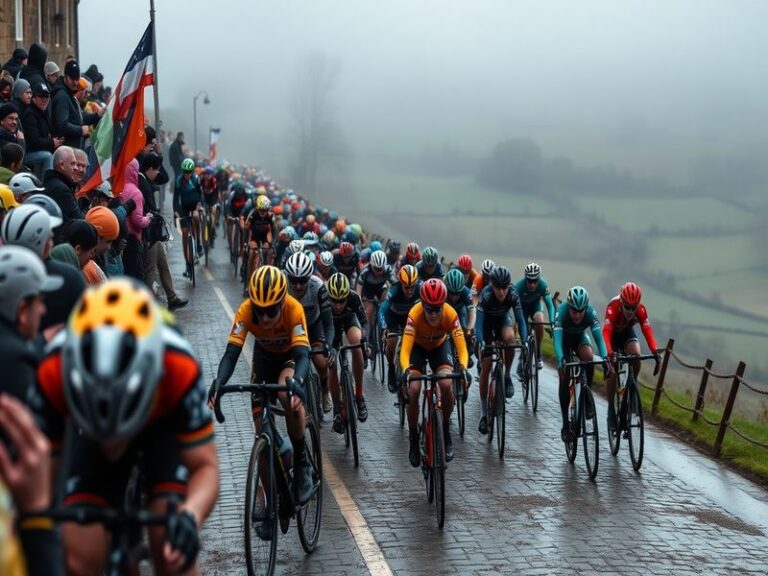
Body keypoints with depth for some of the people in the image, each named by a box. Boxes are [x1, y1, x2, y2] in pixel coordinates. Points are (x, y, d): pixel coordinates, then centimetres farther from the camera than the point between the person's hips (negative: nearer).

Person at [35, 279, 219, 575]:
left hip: (165, 424, -1)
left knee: (171, 548, -22)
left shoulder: (179, 370, -41)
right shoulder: (54, 373, -38)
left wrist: (191, 515, -54)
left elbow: (205, 466, -33)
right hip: (89, 432, 2)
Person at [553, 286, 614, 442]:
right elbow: (557, 338, -46)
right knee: (564, 378, -14)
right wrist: (561, 362, -61)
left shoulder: (590, 312, -33)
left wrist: (605, 359, -55)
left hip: (580, 336, 1)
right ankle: (565, 425, -5)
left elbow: (599, 337, -39)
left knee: (589, 357, -32)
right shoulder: (562, 311, -38)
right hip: (564, 337, -1)